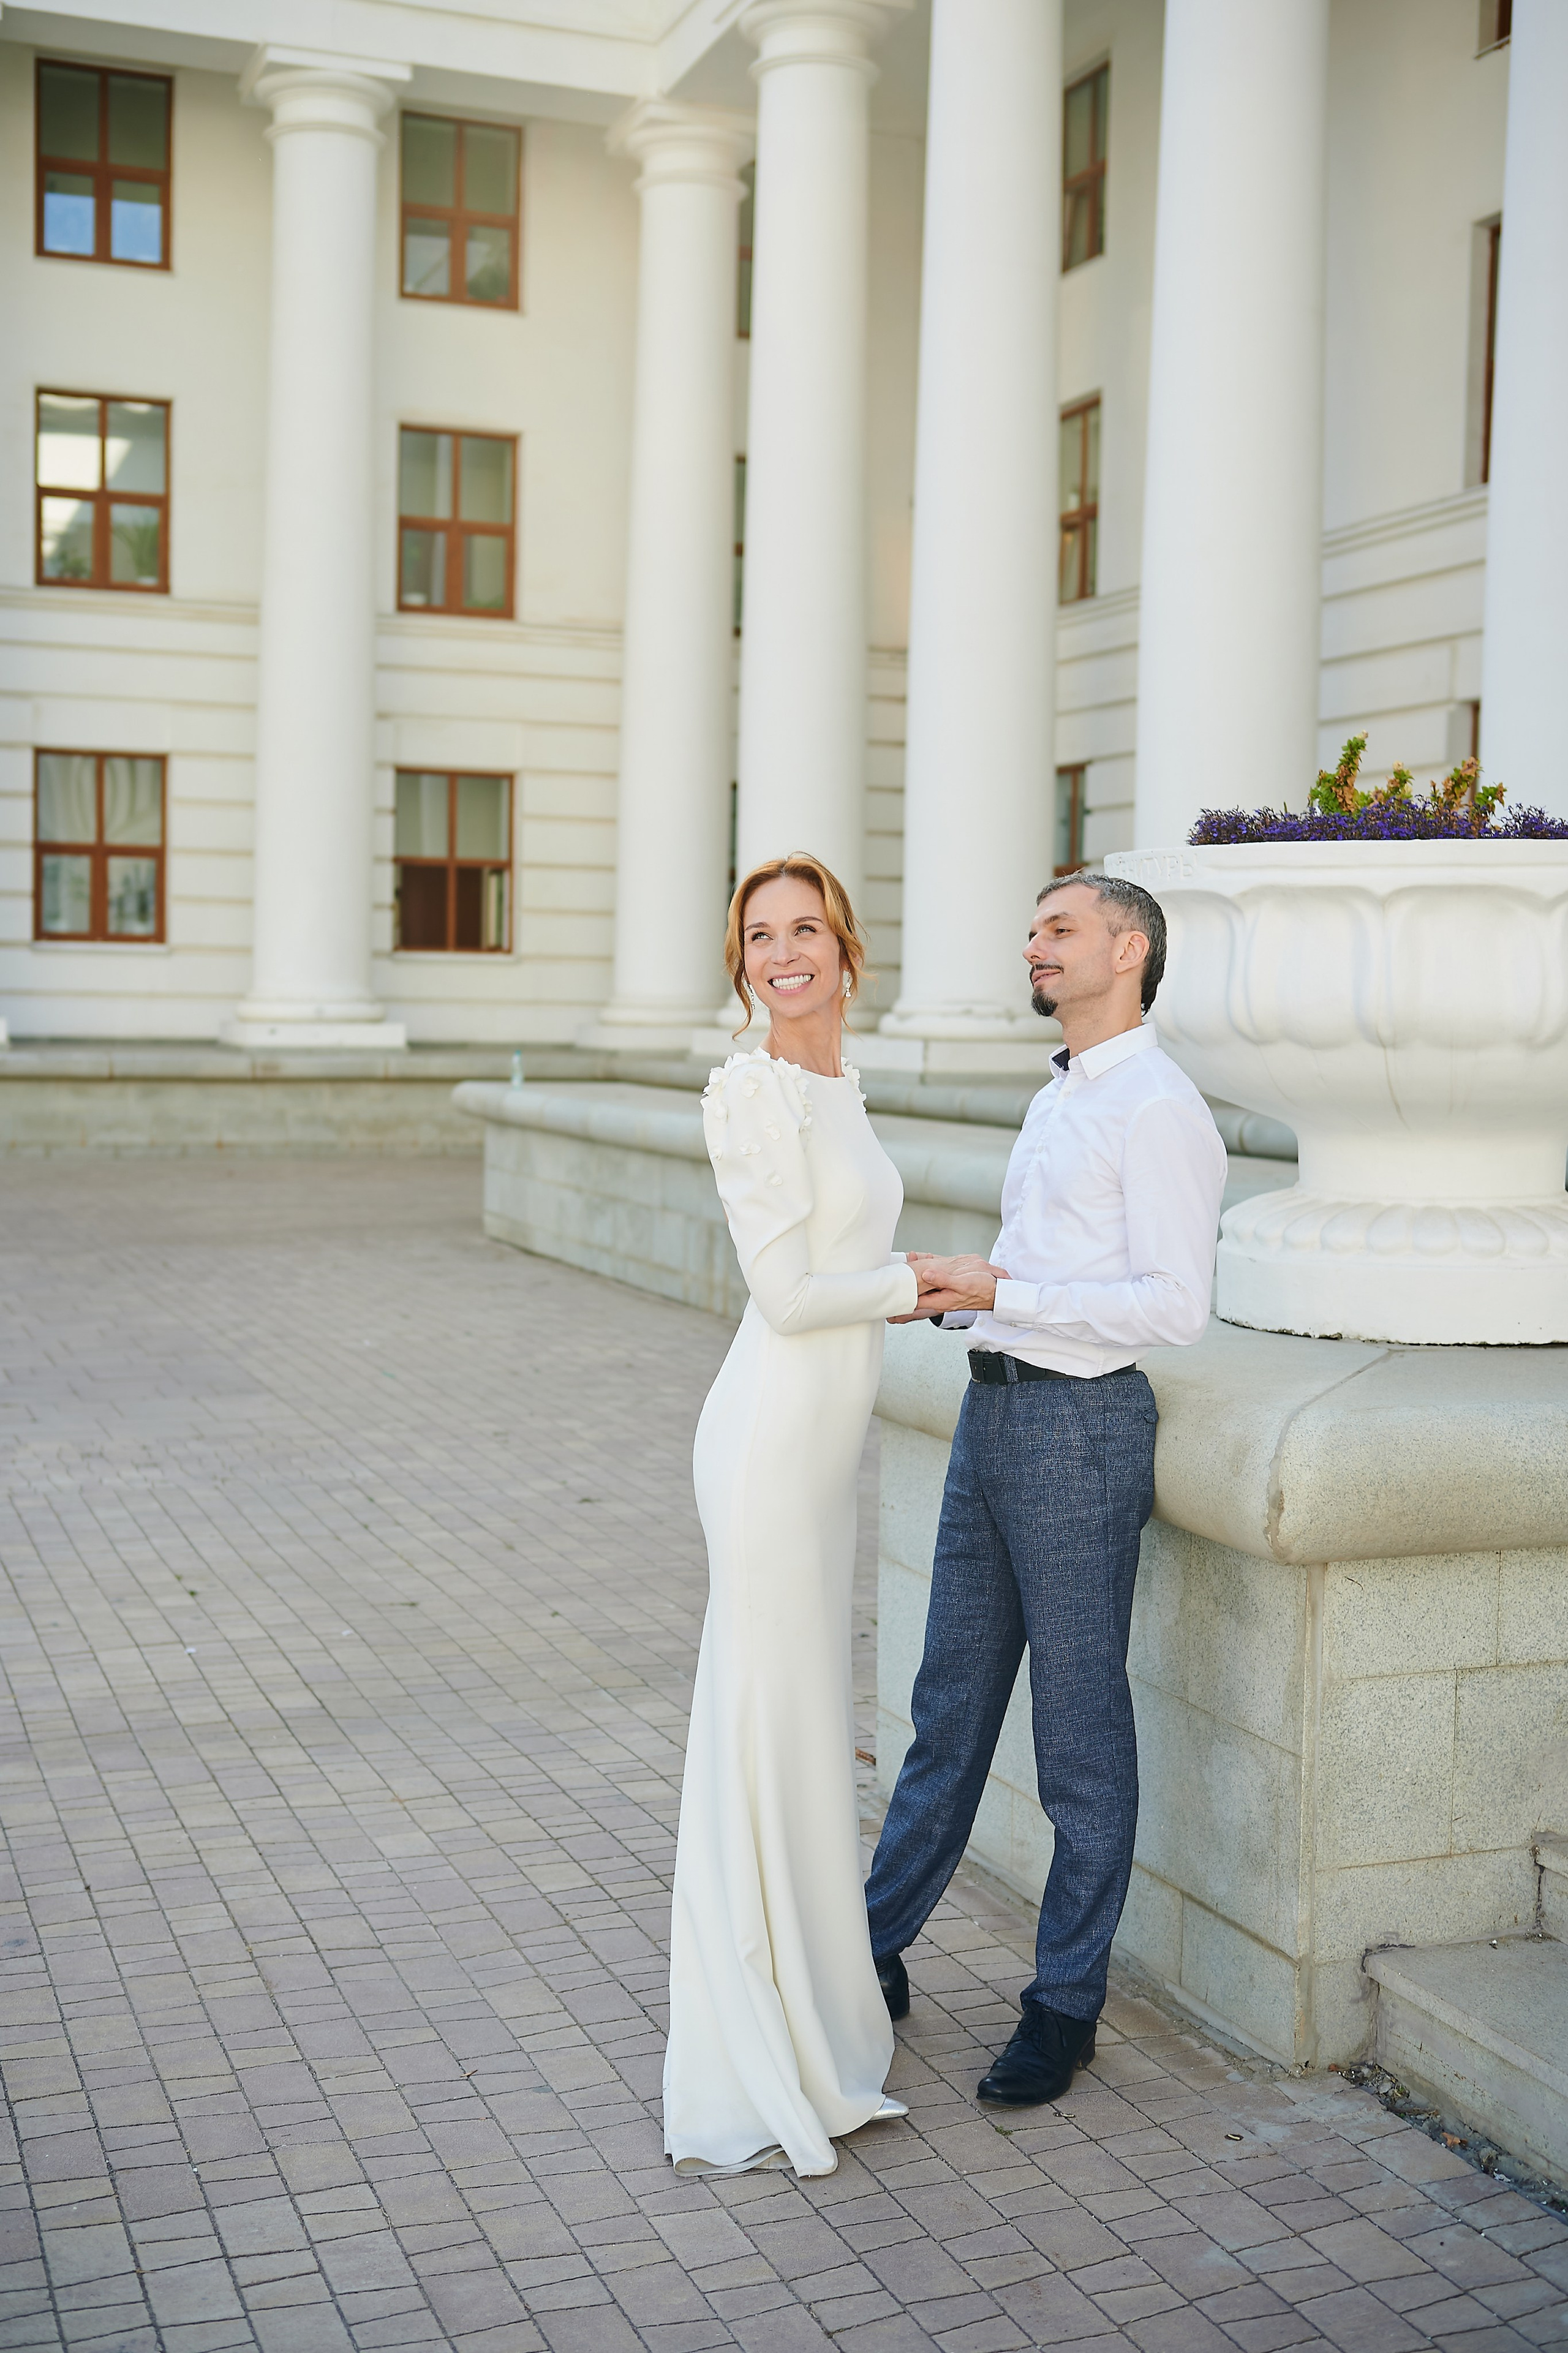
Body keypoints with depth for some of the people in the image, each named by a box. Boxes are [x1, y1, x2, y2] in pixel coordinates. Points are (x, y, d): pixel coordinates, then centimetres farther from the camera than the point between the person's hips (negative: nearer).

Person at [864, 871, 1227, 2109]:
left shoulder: (1159, 1110, -12)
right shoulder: (1055, 1100, 17)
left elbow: (1175, 1304, -20)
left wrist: (1001, 1292, -21)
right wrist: (948, 1293, 5)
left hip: (1080, 1424, -9)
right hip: (995, 1407, 9)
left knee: (1082, 1729, 4)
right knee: (950, 1705, 16)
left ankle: (1067, 2005, 18)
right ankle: (877, 1954, 28)